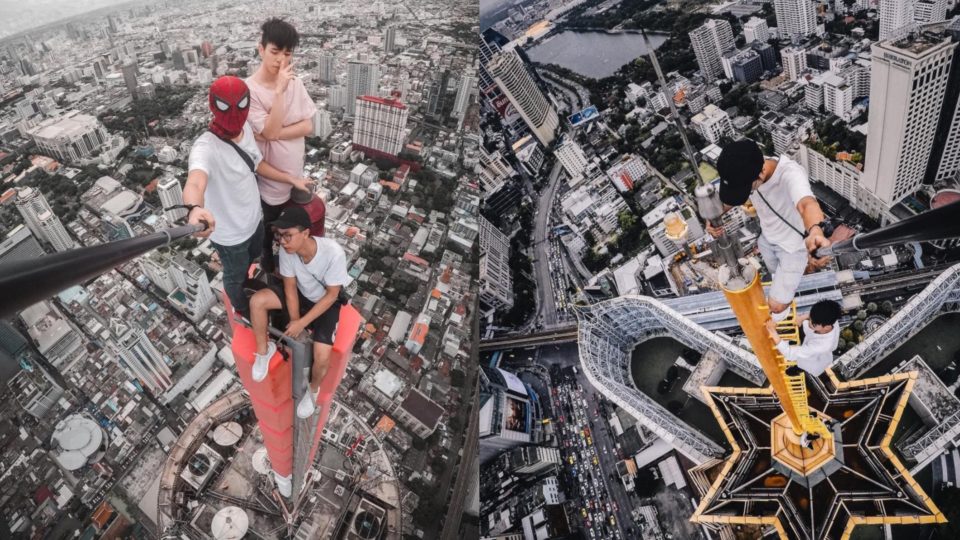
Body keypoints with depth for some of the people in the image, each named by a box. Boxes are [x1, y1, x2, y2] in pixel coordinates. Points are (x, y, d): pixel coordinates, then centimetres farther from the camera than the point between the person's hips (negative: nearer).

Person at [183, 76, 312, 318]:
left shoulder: (245, 129, -11)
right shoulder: (206, 147, -35)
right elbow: (195, 183, -55)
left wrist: (292, 179, 8)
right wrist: (194, 208, -76)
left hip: (253, 220, 7)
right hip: (229, 234, -7)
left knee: (251, 259, 36)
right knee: (235, 275, 23)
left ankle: (245, 280, 68)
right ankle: (243, 310, 53)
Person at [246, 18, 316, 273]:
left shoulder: (295, 82, -5)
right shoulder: (249, 90, -21)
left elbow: (308, 126, -8)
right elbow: (270, 130, -27)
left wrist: (276, 133, -21)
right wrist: (279, 91, -33)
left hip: (296, 172, 5)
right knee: (271, 226, 17)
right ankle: (268, 262, 42)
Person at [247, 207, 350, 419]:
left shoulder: (333, 253, -36)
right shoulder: (287, 250, -23)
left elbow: (331, 295, -25)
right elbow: (290, 287, -10)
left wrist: (302, 323, -25)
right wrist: (294, 322, -16)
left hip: (327, 303, -4)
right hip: (301, 295, 4)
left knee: (322, 357, -21)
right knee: (257, 300, -19)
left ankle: (313, 390, 13)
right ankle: (264, 350, 6)